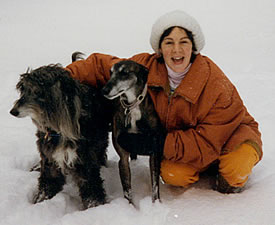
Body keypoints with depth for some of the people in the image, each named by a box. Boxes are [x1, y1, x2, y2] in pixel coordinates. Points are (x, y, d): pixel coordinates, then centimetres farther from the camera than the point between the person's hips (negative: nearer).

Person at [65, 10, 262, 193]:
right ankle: (207, 168, 9)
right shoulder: (146, 67, -17)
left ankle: (234, 179, 3)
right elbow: (102, 66, -6)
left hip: (231, 133, -4)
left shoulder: (218, 87, -31)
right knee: (171, 174, -25)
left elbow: (207, 143, -29)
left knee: (236, 167, -36)